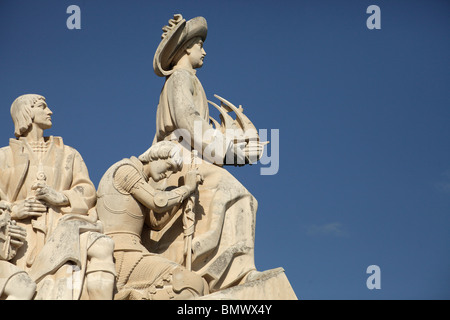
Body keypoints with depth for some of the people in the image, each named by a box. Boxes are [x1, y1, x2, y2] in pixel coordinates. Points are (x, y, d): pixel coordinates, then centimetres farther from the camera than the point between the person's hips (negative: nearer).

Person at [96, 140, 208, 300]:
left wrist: (182, 192, 13)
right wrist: (187, 188, 4)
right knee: (192, 286, -18)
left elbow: (156, 222, 19)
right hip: (121, 255, -10)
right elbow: (158, 203, -11)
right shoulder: (125, 169, -4)